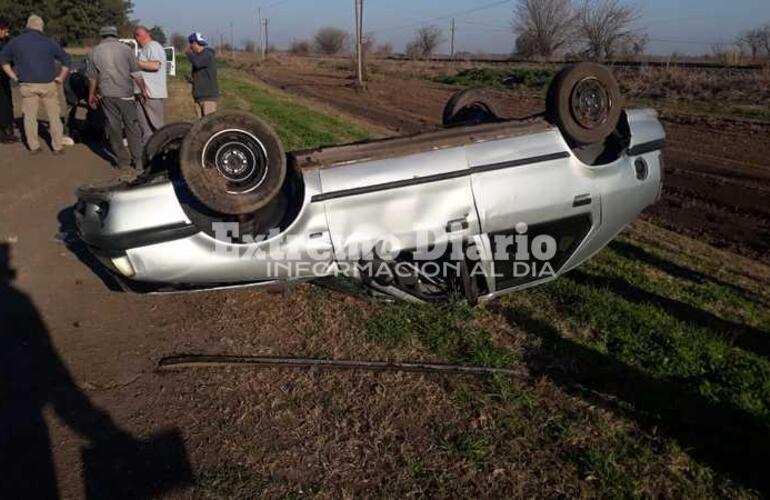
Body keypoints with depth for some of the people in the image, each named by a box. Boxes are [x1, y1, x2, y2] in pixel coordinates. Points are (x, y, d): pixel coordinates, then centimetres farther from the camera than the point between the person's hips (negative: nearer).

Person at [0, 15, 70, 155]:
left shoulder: (16, 41, 6)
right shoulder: (48, 42, -3)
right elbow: (66, 59, -2)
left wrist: (14, 77, 13)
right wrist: (61, 77, 5)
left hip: (27, 85, 2)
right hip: (48, 85, -2)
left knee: (30, 117, 9)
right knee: (54, 116, 6)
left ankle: (33, 147, 13)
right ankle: (58, 146, 9)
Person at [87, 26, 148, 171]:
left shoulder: (96, 51, 6)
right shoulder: (125, 49, -1)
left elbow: (92, 77, 12)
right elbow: (136, 73, -3)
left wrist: (91, 95, 23)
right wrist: (143, 90, 8)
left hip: (107, 95, 2)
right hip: (125, 94, -2)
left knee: (114, 127, 7)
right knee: (132, 127, 3)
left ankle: (122, 161, 10)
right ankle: (138, 161, 0)